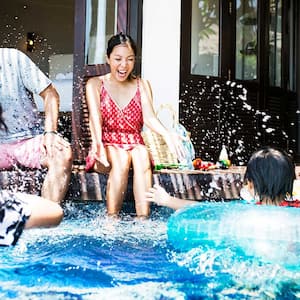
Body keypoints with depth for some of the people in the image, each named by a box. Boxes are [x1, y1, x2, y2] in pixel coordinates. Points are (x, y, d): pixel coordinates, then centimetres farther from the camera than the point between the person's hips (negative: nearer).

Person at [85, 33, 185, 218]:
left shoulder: (142, 85, 15)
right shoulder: (95, 84, 9)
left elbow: (149, 117, -2)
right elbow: (95, 117, -9)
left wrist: (167, 135, -26)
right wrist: (98, 144, -32)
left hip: (135, 145, 2)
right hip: (107, 147, -1)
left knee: (141, 154, -34)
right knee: (121, 158, -36)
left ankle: (143, 220, -42)